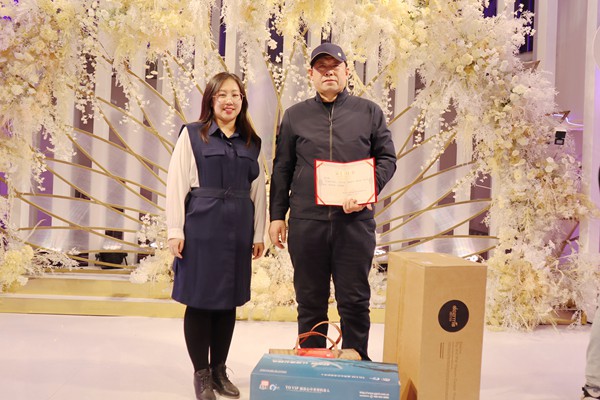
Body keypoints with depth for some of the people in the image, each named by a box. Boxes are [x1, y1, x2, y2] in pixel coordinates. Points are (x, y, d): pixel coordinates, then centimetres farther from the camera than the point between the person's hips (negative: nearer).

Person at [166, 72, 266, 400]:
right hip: (201, 228, -3)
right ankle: (201, 374, 17)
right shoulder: (192, 134, 1)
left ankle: (219, 370, 24)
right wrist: (175, 230, -8)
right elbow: (176, 184, -3)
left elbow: (258, 189, 12)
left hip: (237, 231, 4)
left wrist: (259, 233, 9)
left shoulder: (251, 142, 12)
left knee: (228, 300, 10)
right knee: (199, 300, 2)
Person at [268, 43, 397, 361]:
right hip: (306, 220, 1)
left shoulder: (369, 112, 9)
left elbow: (387, 159, 8)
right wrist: (277, 215, 6)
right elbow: (281, 169, 11)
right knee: (310, 302, 9)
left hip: (355, 221, -1)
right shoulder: (295, 116, 11)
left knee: (354, 300, 4)